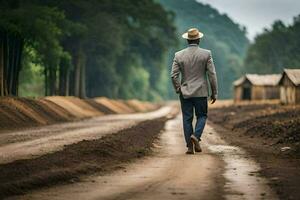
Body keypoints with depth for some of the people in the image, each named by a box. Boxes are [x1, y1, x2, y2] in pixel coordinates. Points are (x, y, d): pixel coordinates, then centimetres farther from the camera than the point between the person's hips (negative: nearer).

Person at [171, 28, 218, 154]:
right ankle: (196, 136, -12)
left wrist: (178, 90, 9)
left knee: (187, 119, 6)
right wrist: (214, 92, 1)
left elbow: (174, 75, -4)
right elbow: (212, 74, -5)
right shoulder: (206, 54, -5)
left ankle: (190, 146, 4)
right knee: (201, 115, 12)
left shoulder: (179, 55, -1)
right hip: (201, 92, -1)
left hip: (185, 92, 1)